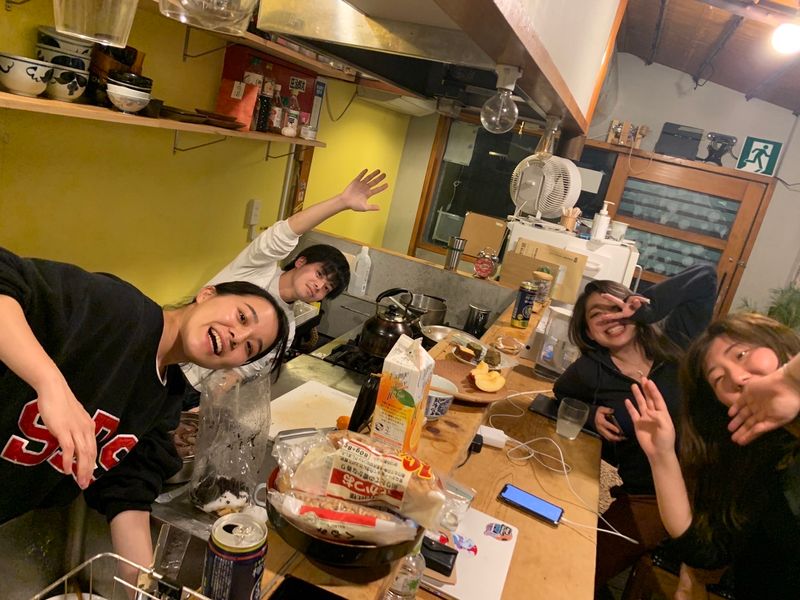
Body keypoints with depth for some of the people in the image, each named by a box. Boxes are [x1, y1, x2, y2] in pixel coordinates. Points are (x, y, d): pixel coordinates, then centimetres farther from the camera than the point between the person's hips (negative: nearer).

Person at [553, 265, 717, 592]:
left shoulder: (673, 341, -4)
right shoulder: (590, 371, -3)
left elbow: (705, 277, -10)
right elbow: (562, 397, 18)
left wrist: (647, 307, -17)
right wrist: (590, 414, -2)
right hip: (649, 499, 1)